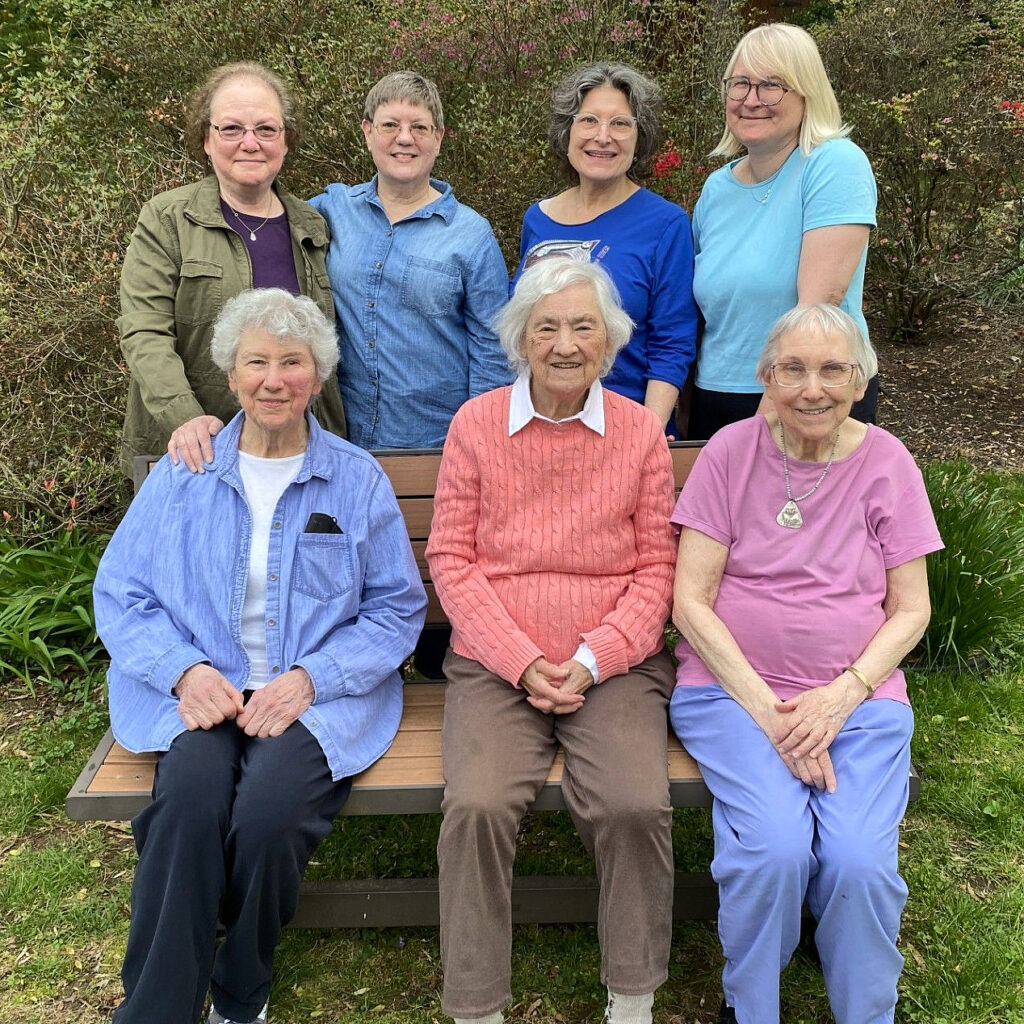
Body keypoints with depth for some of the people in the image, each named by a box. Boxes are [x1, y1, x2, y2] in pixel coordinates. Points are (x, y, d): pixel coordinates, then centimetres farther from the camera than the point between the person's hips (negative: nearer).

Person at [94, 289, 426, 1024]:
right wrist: (183, 669, -9)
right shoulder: (179, 476, 10)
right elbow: (120, 594, 9)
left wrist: (310, 677, -11)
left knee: (269, 815, -29)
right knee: (188, 804, -31)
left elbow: (398, 609, 4)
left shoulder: (358, 479, 6)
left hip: (319, 697, -1)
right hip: (201, 691, 1)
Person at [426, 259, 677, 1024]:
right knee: (478, 805, -25)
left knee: (636, 806, -24)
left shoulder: (641, 431, 5)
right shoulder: (476, 424, 3)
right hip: (496, 663, 0)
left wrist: (592, 660, -9)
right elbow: (451, 560, 1)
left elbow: (656, 567, 4)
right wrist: (523, 662, -9)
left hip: (614, 665, 0)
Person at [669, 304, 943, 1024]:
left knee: (860, 861, -22)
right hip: (733, 688, -1)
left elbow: (910, 611, 5)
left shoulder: (888, 464, 4)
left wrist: (843, 694, -11)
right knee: (775, 847, -25)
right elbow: (691, 602, -4)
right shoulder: (731, 452, -1)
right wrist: (767, 709, -13)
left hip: (858, 696, 1)